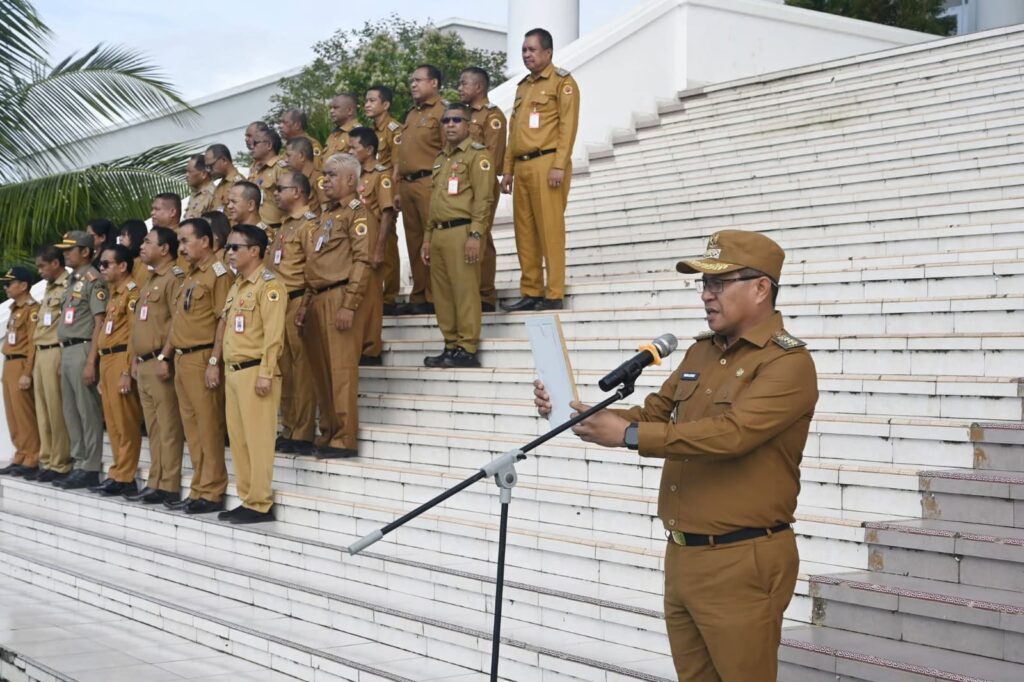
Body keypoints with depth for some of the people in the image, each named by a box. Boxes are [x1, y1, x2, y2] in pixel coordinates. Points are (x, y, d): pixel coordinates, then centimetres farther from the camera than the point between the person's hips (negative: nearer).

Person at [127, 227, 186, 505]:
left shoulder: (175, 278, -8)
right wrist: (136, 359, 19)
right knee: (153, 428, 11)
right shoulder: (150, 282, 22)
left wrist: (166, 358, -21)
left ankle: (169, 487, -7)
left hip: (162, 364, -10)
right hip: (144, 364, 10)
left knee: (168, 428, -8)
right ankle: (155, 483, 15)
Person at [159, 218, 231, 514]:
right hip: (181, 359, 9)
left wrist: (214, 361, -19)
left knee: (208, 426, -6)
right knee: (192, 428, 10)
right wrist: (164, 355, 18)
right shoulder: (189, 277, 20)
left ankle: (212, 493, -2)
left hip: (202, 358, -9)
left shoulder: (218, 273, -8)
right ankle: (198, 490, 15)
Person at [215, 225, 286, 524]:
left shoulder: (269, 284, -9)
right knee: (238, 439, 10)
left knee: (257, 439, -7)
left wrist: (266, 374, -20)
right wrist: (221, 367, 17)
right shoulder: (236, 287, 20)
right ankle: (246, 499, 16)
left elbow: (273, 333, -16)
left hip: (254, 372, -9)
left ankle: (260, 504, -3)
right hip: (233, 372, 9)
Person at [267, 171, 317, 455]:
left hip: (297, 301, -9)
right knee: (284, 370, 11)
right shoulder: (285, 226, 21)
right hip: (279, 303, 9)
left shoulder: (309, 223, -8)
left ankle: (303, 435, -4)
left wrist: (306, 305, -18)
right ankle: (289, 430, 17)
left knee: (301, 369, -6)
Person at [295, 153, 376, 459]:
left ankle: (345, 439, -6)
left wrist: (349, 305, -20)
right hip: (318, 300, 9)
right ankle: (328, 434, 17)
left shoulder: (357, 213, -5)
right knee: (321, 369, 10)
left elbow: (362, 262, -14)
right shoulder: (326, 217, 23)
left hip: (341, 298, -9)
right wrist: (306, 304, 17)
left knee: (341, 368, -9)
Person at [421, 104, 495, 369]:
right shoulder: (440, 158, 22)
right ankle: (451, 346, 14)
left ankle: (467, 349, -6)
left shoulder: (477, 154, -3)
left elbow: (483, 198, -11)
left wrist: (475, 235, -18)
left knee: (464, 290, -8)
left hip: (461, 231, -8)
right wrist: (428, 236, 19)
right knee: (442, 293, 8)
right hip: (439, 233, 8)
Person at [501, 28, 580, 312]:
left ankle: (554, 295, -6)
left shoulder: (562, 82, 0)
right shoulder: (522, 87, 22)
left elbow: (568, 126, -9)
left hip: (546, 164, -7)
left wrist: (559, 166, -17)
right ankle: (531, 292, 12)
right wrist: (507, 169, 17)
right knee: (525, 232, 7)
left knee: (550, 230, -8)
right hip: (522, 166, 7)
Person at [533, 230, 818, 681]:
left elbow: (730, 433, -26)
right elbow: (653, 415, 19)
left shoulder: (788, 363, -13)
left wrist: (629, 436, -28)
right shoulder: (700, 353, 14)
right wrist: (581, 415, 3)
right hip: (682, 556, 8)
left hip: (741, 563, -8)